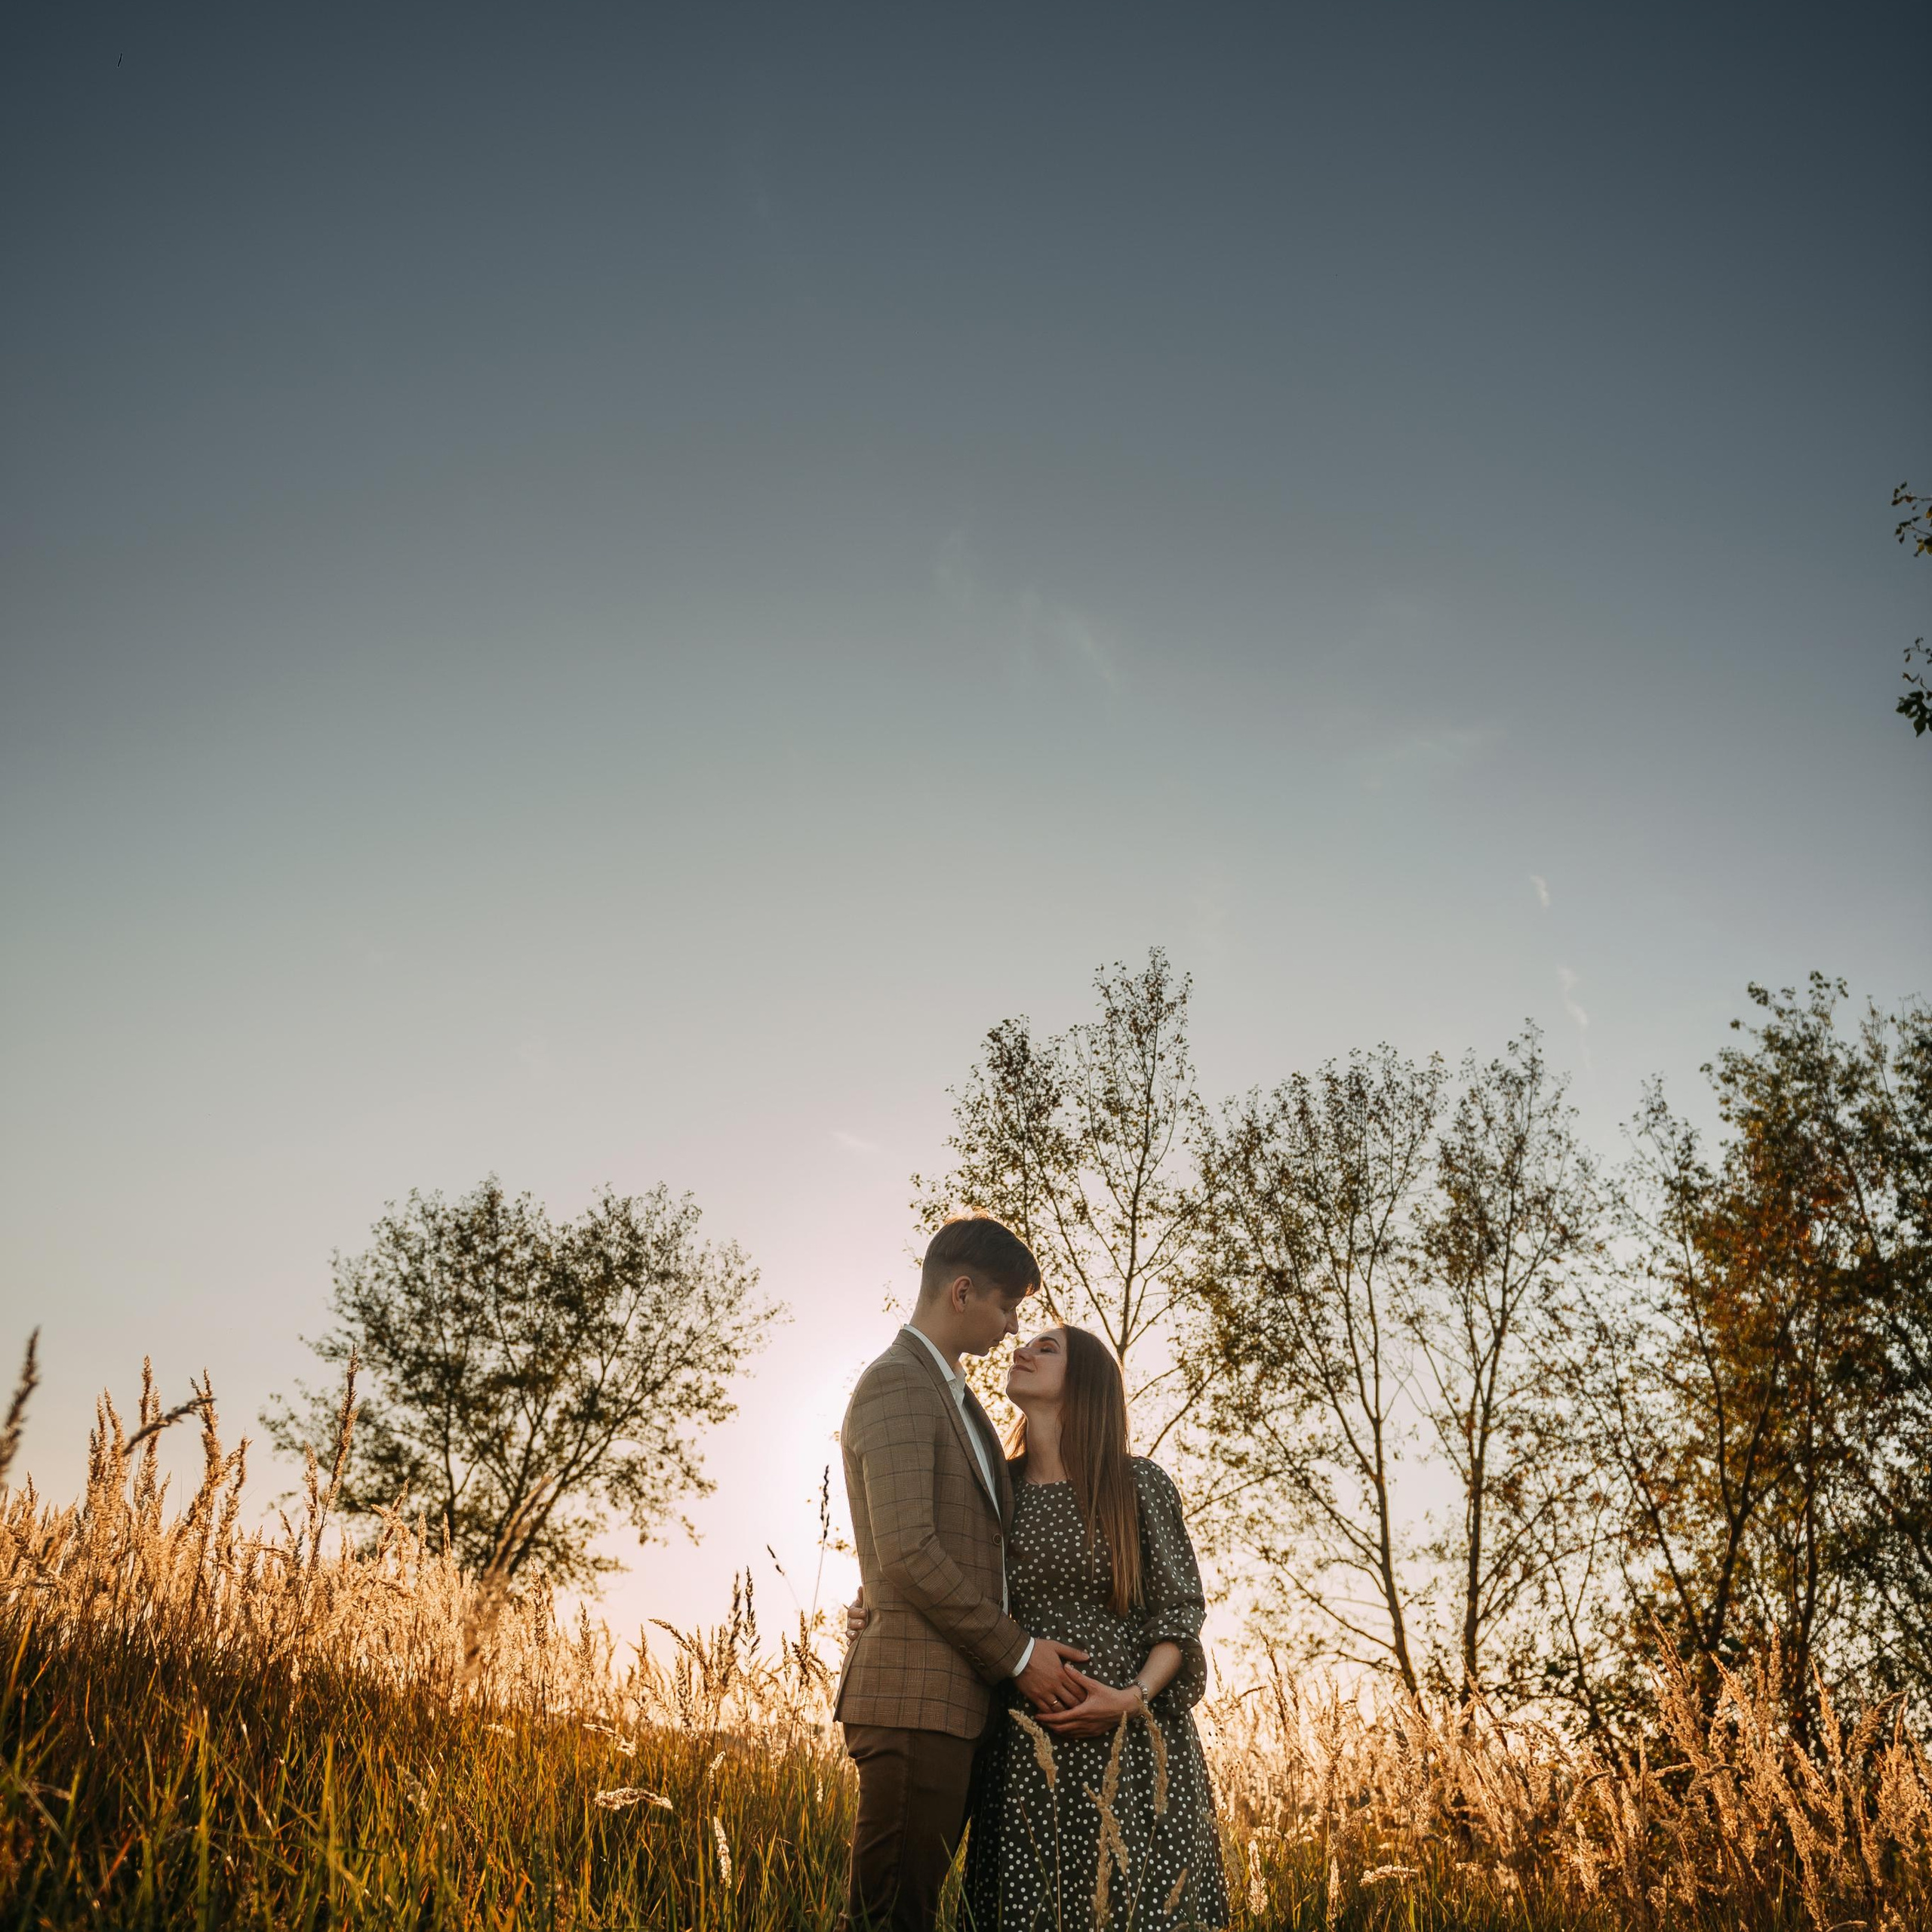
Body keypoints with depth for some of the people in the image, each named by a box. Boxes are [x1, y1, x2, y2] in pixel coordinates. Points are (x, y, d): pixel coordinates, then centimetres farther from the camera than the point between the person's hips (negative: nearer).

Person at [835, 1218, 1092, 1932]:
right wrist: (1018, 1655, -12)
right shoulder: (898, 1385, -12)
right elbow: (908, 1553, -19)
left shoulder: (952, 1394, 21)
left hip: (955, 1698, 9)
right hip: (914, 1698, -9)